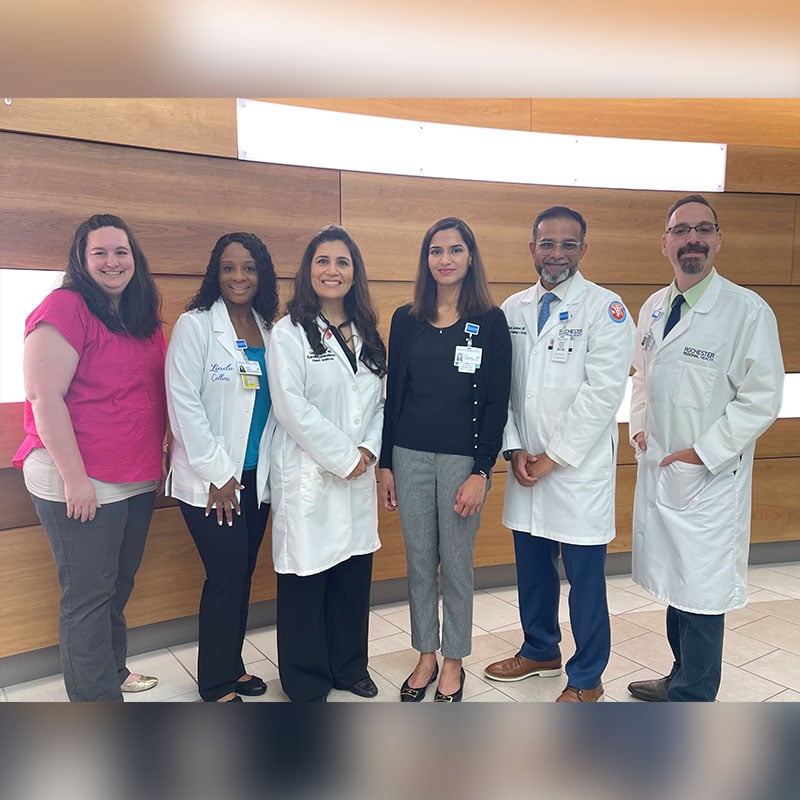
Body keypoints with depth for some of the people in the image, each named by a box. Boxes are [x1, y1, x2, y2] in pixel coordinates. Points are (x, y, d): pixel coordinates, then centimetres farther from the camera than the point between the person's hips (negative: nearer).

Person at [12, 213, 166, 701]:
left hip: (138, 480, 8)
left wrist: (160, 460, 16)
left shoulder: (146, 317, 10)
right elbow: (45, 397, -19)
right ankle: (97, 698, 20)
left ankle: (114, 670, 39)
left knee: (119, 585, 20)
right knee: (89, 594, 4)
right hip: (80, 484, -7)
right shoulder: (65, 308, -13)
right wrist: (74, 478, -19)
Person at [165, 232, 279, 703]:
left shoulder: (268, 329, 8)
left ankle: (233, 664, 32)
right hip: (210, 478, -5)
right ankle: (216, 685, 18)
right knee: (226, 575, -1)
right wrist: (218, 473, -14)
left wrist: (267, 466, 3)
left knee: (243, 572, 13)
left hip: (257, 475, 5)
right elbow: (184, 403, -13)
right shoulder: (195, 325, -8)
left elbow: (276, 401, 11)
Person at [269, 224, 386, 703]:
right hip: (308, 476, -5)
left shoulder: (368, 335, 12)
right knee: (306, 578, 5)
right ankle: (306, 682, 25)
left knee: (355, 574, 13)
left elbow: (381, 401, 11)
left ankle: (349, 666, 34)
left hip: (358, 476, 5)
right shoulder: (289, 333, -6)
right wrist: (342, 457, -13)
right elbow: (292, 407, -14)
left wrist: (368, 450, -5)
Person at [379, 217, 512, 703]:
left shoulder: (490, 321, -3)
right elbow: (394, 394, 7)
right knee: (419, 563, 12)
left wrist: (481, 472, -11)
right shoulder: (406, 319, 5)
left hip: (462, 459, -3)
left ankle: (454, 662, 29)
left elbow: (497, 403, -6)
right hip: (410, 456, 3)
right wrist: (386, 464, 5)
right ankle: (426, 657, 31)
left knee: (456, 565, 9)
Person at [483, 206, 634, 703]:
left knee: (585, 578, 7)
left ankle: (586, 680, 26)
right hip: (525, 468, 5)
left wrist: (552, 458, -14)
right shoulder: (513, 309, 8)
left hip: (579, 470, -5)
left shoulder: (605, 308, -8)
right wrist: (515, 451, -3)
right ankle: (540, 651, 40)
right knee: (533, 568, 18)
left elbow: (603, 392, -15)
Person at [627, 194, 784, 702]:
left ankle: (690, 699, 21)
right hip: (657, 469, 6)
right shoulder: (653, 308, 7)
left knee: (701, 596, 4)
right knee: (673, 582, 19)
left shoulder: (748, 311, -12)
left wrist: (702, 452, -16)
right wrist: (639, 427, 5)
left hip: (710, 476, -6)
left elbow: (762, 399, -13)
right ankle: (684, 677, 38)